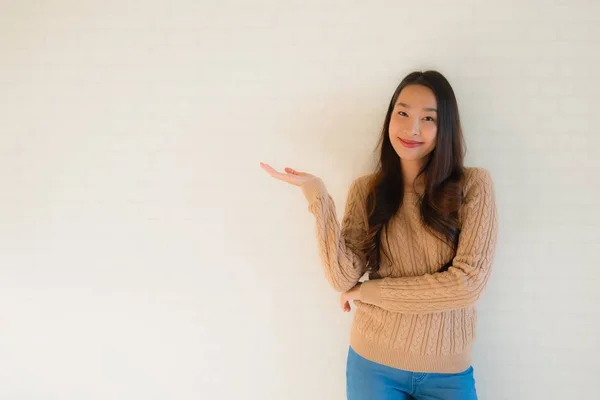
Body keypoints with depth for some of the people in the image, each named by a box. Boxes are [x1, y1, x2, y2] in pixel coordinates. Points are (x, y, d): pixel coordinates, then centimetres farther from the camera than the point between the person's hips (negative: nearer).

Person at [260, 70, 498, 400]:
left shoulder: (473, 185, -8)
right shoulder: (366, 190, -3)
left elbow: (467, 284, -16)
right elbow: (344, 278, -12)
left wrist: (368, 292, -11)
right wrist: (318, 197, -21)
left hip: (447, 373, -1)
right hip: (372, 364, 1)